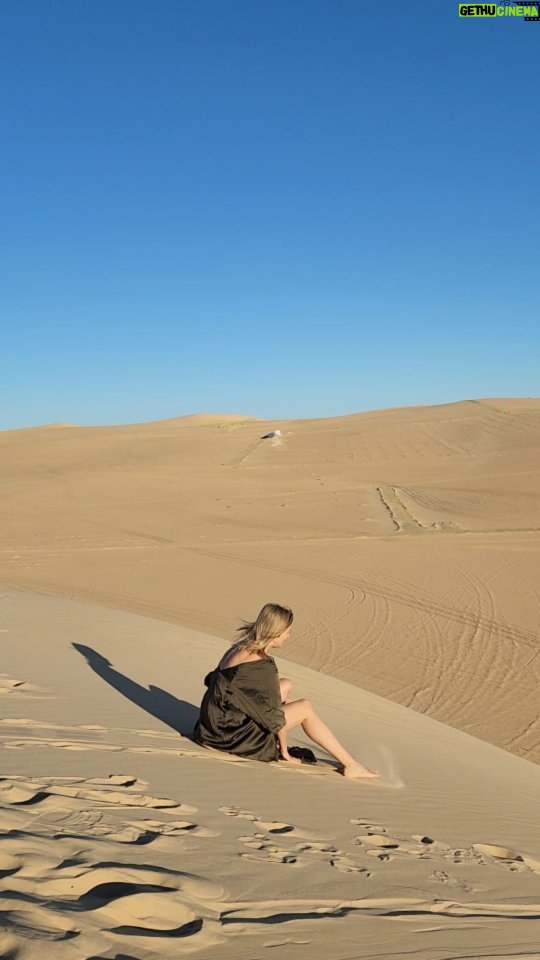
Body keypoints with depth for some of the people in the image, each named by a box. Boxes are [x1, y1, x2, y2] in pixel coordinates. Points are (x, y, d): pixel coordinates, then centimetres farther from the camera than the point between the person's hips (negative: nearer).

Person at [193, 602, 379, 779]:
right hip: (231, 735, -9)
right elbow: (274, 715, -17)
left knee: (285, 685, 15)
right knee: (305, 709, -1)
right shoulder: (262, 666, -22)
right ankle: (349, 765, 4)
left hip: (219, 722, 9)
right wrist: (284, 751, -2)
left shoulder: (239, 648, 4)